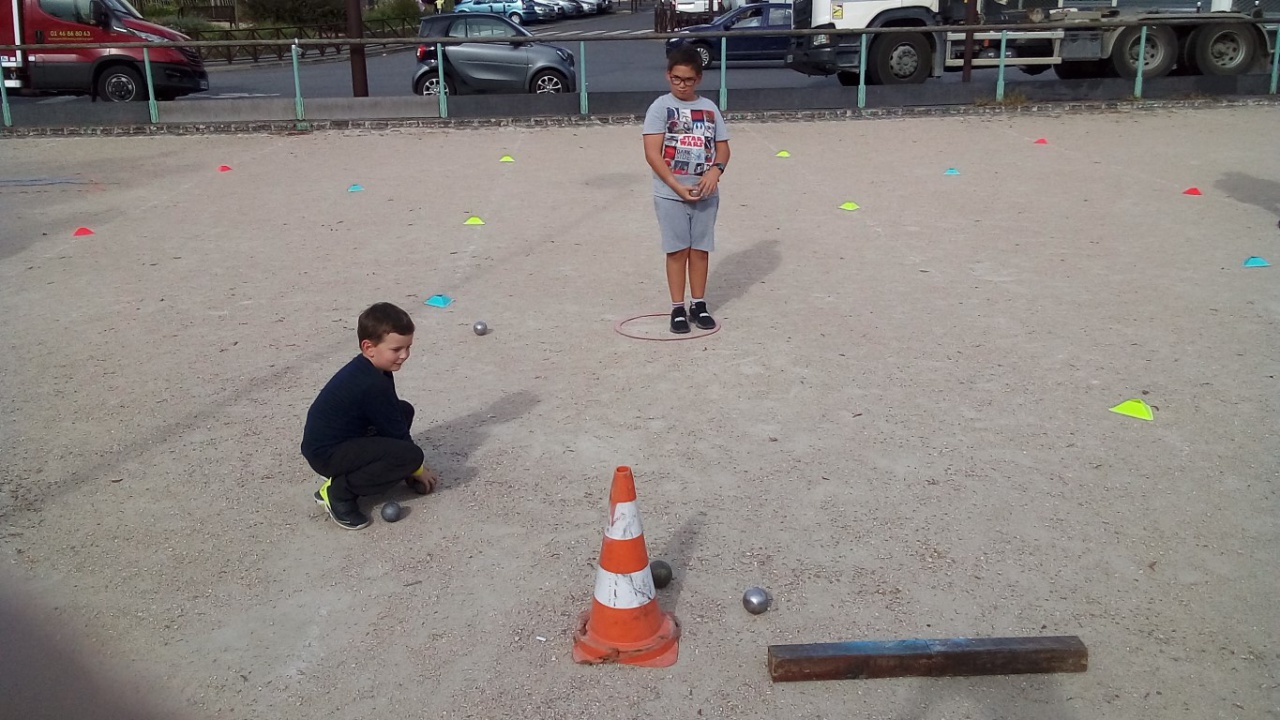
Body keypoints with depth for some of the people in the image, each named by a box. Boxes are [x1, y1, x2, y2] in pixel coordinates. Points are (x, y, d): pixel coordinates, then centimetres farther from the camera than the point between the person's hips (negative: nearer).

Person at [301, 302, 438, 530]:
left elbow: (393, 419, 15)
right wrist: (418, 469, 0)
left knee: (404, 411, 13)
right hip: (326, 454, -10)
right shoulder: (372, 386, -25)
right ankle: (340, 492, -11)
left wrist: (410, 467, 18)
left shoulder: (366, 369, 5)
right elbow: (396, 433, -15)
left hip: (331, 439, 10)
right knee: (411, 456, -22)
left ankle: (347, 471, 13)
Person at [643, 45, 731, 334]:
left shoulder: (709, 108, 7)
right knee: (677, 250, 2)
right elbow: (652, 153, -12)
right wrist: (677, 187, -19)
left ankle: (699, 305, 21)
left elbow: (723, 147, 10)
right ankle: (678, 309, 12)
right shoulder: (660, 107, -5)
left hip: (706, 194, 3)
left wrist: (715, 170, -12)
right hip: (670, 195, -3)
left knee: (700, 249, 9)